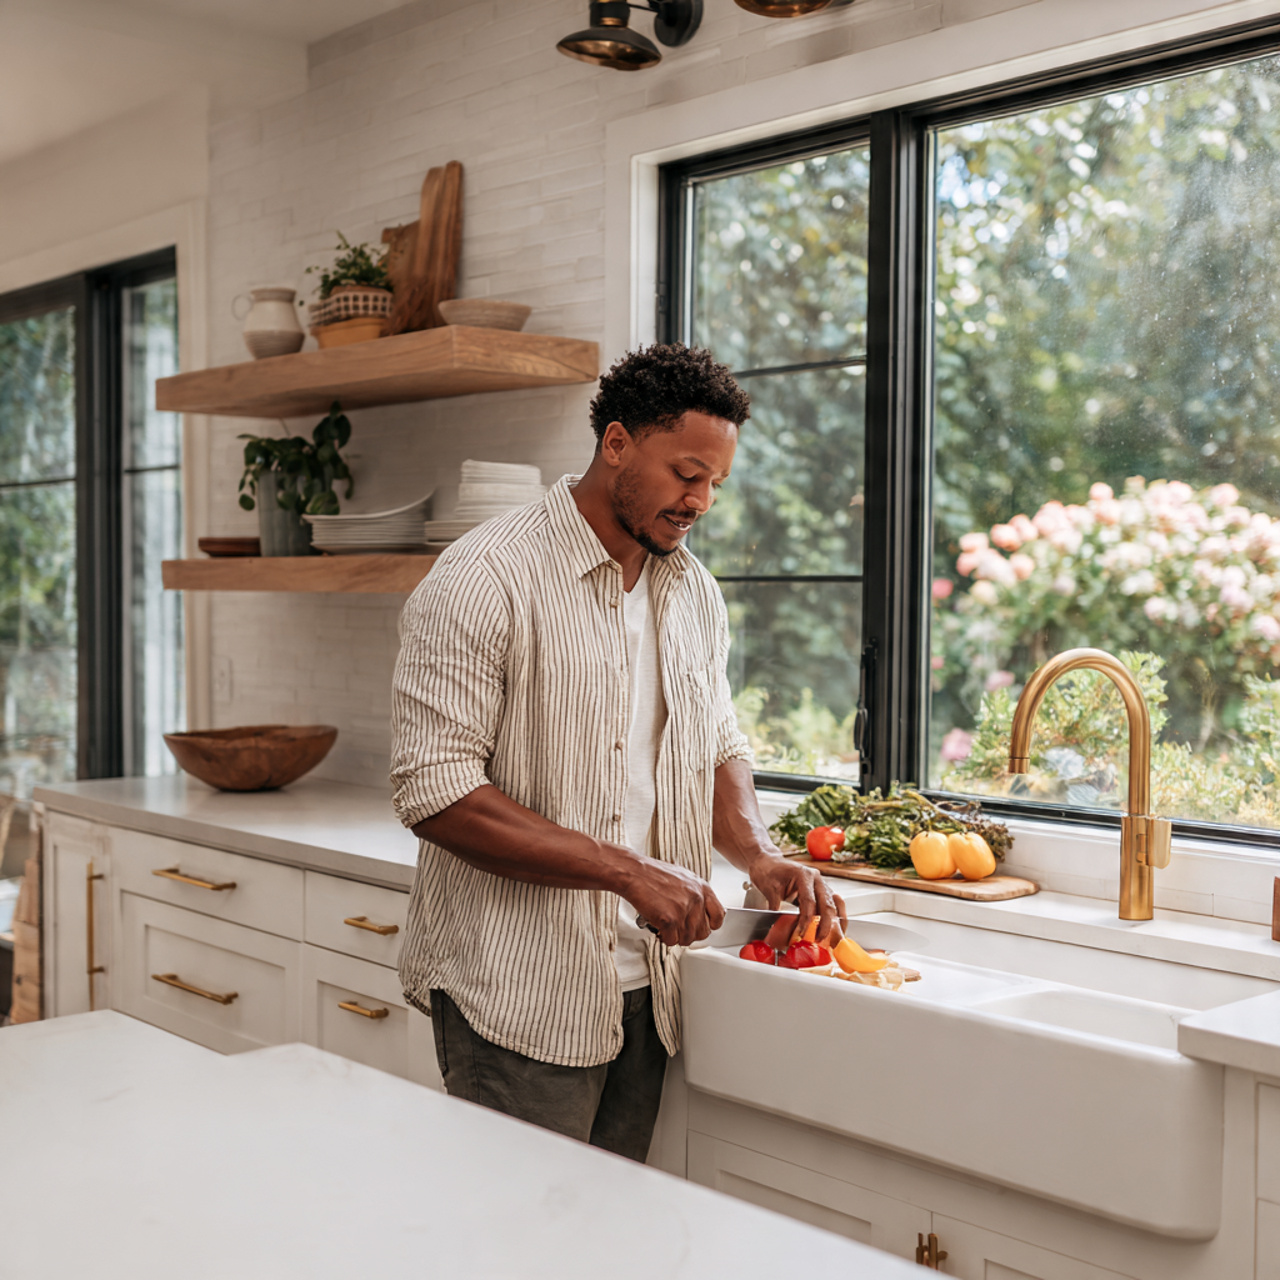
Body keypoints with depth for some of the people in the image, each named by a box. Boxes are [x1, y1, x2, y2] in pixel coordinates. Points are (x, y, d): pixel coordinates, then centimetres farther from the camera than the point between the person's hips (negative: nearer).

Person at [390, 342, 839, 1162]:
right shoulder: (487, 580, -13)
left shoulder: (695, 592, 10)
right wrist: (627, 871, -21)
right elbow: (435, 793, -19)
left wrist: (758, 855, -1)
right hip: (521, 1000, -6)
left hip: (643, 991, 7)